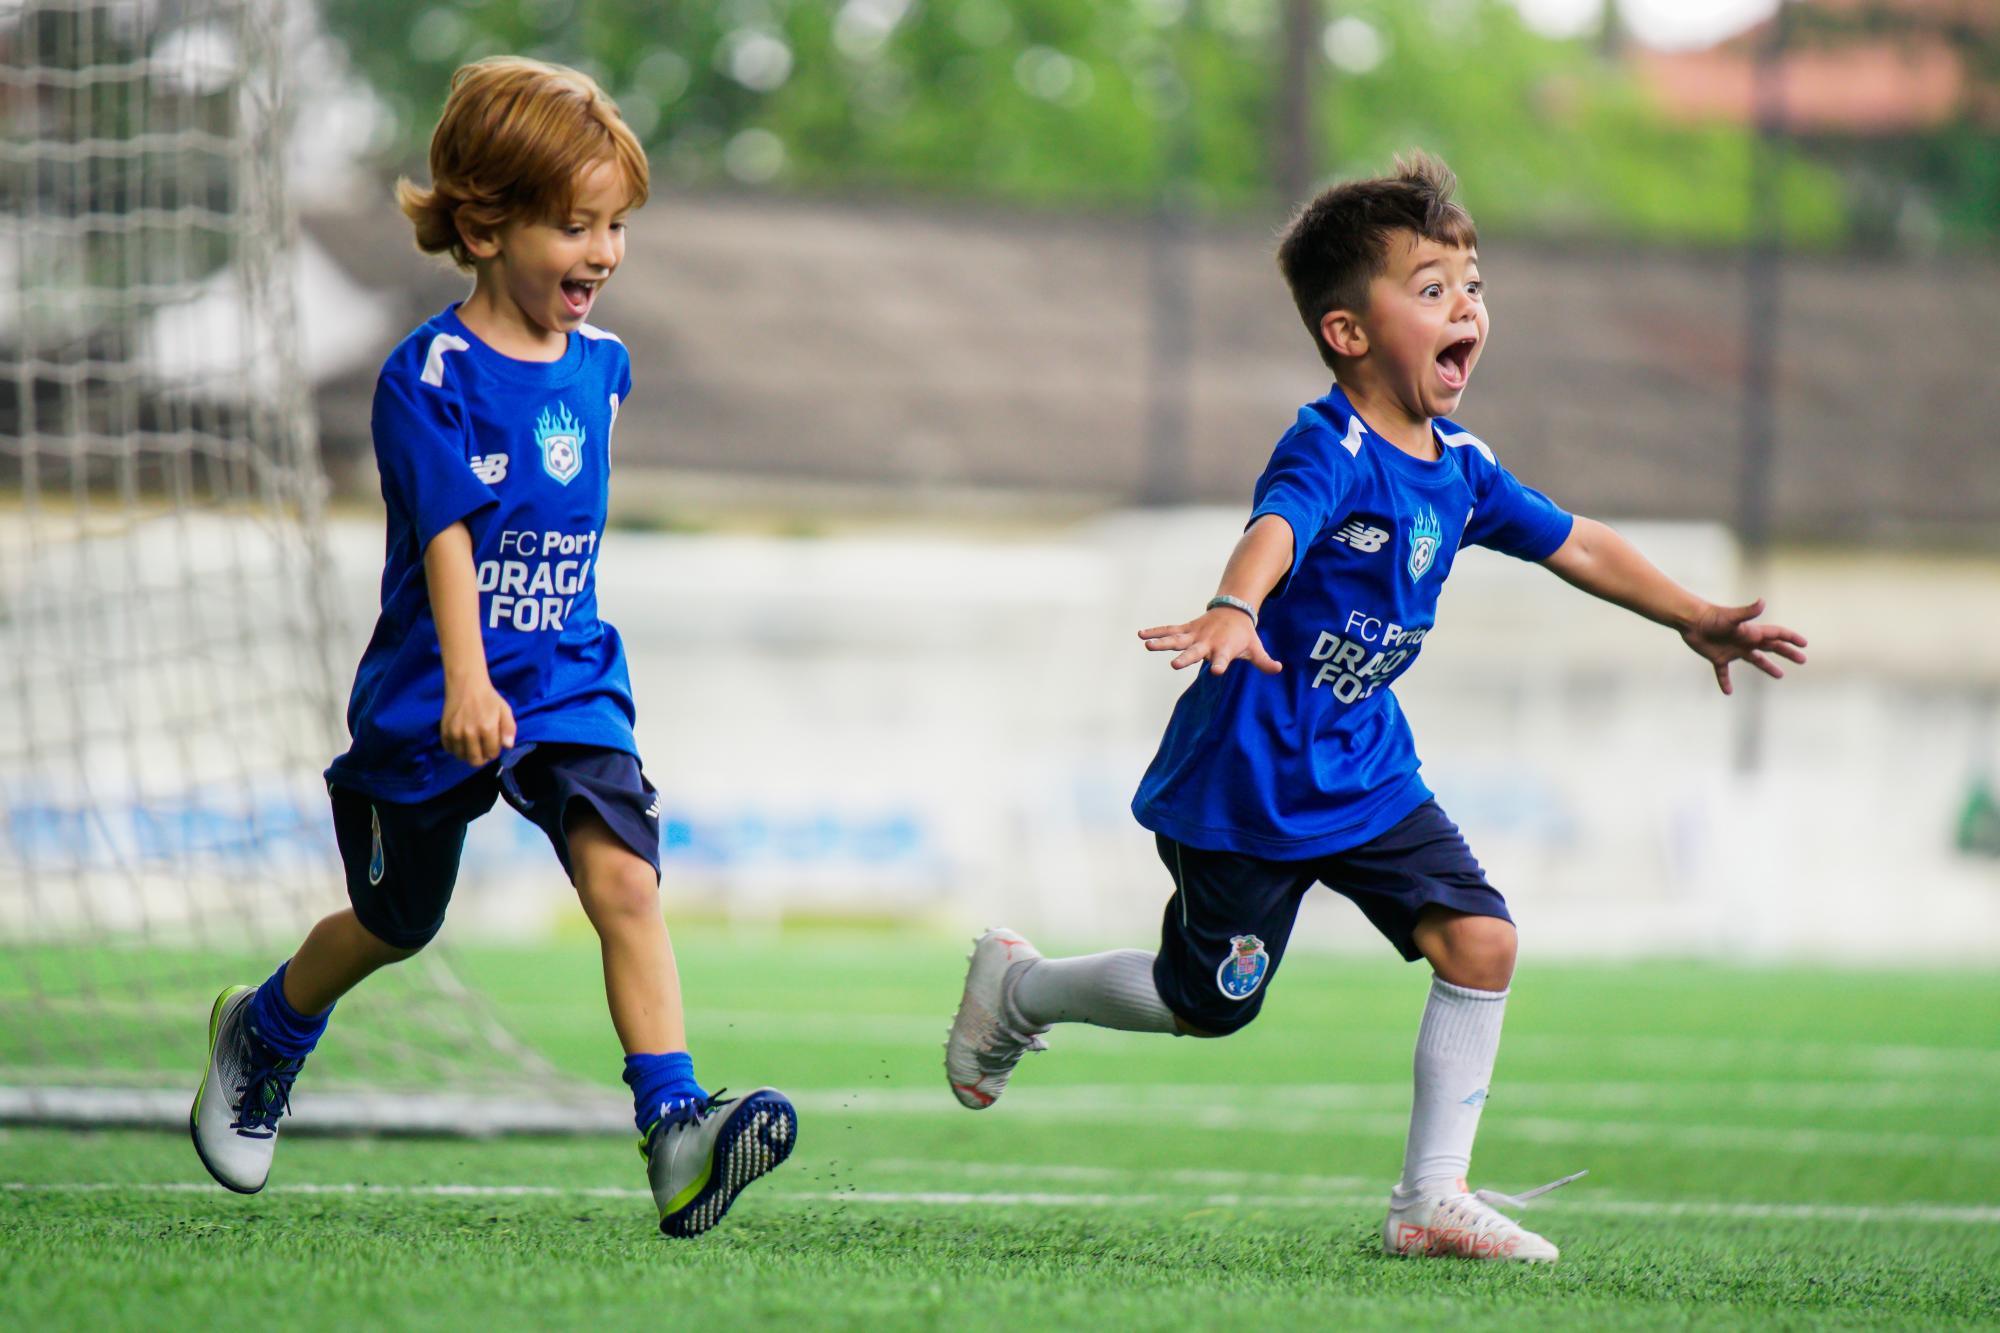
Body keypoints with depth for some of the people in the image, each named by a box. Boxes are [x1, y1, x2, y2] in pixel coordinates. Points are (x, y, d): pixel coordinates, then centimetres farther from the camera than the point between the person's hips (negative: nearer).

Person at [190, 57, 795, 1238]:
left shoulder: (601, 365, 4)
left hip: (569, 682, 4)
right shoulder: (431, 378, -15)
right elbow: (448, 534, -26)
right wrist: (466, 683, -37)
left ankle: (676, 1134, -27)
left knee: (622, 874, -20)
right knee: (397, 924, 14)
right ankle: (263, 1035, 45)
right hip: (430, 695, -4)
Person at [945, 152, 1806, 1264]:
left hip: (1367, 771, 7)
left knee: (1481, 940, -8)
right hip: (1246, 782, -7)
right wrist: (1235, 610, -65)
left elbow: (1577, 545, 18)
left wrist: (1696, 620, 23)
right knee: (1207, 1003, 5)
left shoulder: (1460, 469, 3)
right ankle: (1020, 986, 34)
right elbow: (1277, 527, -45)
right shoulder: (1330, 450, -23)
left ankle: (1433, 1199, 1)